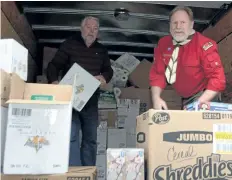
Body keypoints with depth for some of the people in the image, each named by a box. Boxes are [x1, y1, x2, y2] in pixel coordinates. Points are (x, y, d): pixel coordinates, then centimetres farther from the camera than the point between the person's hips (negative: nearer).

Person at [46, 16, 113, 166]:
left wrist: (104, 77, -5)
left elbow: (109, 70, 20)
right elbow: (54, 66, -1)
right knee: (71, 136, -11)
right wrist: (54, 81, -21)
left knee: (91, 138, 9)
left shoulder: (101, 50, 13)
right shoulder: (69, 44, 1)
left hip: (91, 101, 5)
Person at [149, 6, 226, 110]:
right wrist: (156, 98, -19)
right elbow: (157, 73, -4)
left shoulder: (204, 45, -22)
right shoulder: (163, 43, -7)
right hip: (184, 98, 5)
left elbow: (218, 78, -24)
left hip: (204, 96, -4)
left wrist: (200, 103, -34)